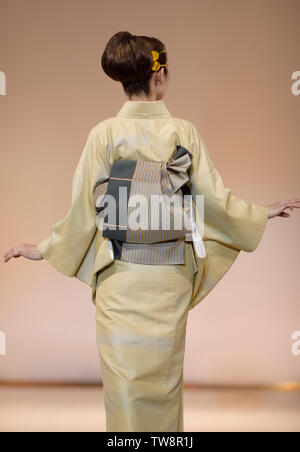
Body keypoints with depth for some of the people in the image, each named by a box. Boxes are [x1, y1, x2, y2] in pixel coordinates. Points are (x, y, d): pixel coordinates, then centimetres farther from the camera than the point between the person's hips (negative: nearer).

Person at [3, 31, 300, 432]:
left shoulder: (104, 134, -8)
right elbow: (214, 197, -1)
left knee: (124, 374, 8)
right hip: (171, 273, 1)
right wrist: (264, 213, 15)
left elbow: (84, 208, -5)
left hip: (121, 274, -1)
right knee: (165, 372, 15)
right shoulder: (184, 132, -6)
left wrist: (42, 250, 8)